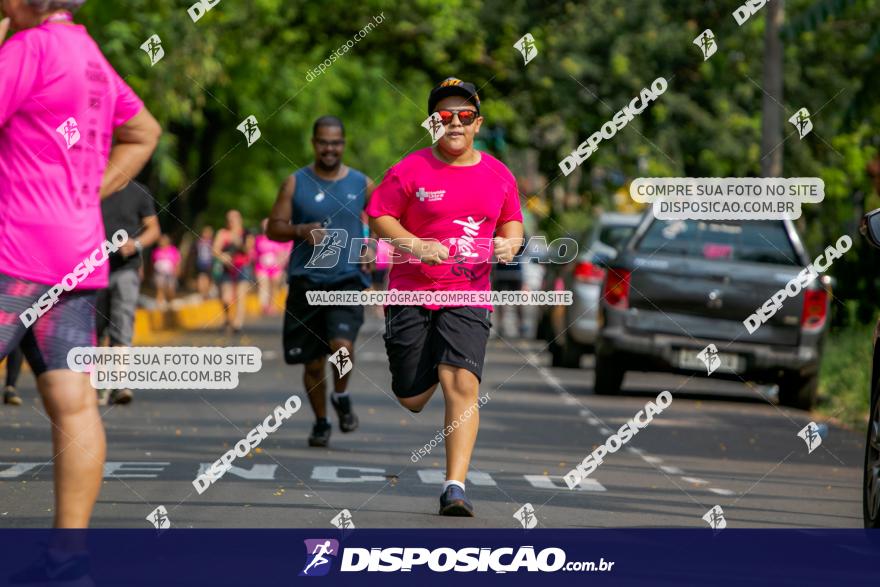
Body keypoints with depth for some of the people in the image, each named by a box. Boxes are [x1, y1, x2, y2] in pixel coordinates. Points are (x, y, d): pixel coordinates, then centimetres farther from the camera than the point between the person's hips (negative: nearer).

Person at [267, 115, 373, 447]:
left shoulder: (361, 184, 5)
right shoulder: (295, 183, 3)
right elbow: (273, 228, 2)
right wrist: (301, 230, -17)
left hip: (347, 281, -1)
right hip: (306, 281, 1)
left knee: (342, 345, -23)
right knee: (313, 362, 6)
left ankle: (341, 397, 7)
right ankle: (321, 423, 25)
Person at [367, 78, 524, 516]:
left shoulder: (498, 175, 8)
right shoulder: (410, 170, -3)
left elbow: (512, 222, 21)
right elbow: (378, 217, -1)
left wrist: (510, 243, -2)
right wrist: (416, 245, -15)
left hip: (468, 297, 1)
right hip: (411, 294, -1)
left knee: (462, 383, -18)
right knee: (411, 399, 2)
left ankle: (455, 486, -18)